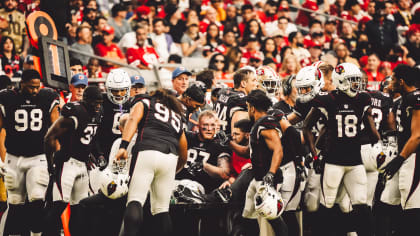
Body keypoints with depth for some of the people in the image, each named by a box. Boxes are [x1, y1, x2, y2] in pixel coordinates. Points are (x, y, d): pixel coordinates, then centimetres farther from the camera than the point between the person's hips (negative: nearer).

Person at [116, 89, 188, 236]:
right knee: (161, 209, 10)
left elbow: (133, 119, 0)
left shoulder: (144, 104, 24)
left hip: (146, 153, -4)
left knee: (135, 201, -14)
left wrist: (124, 145, -12)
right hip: (170, 157, 4)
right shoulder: (177, 118, 35)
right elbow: (183, 156, 37)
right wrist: (174, 172, 54)